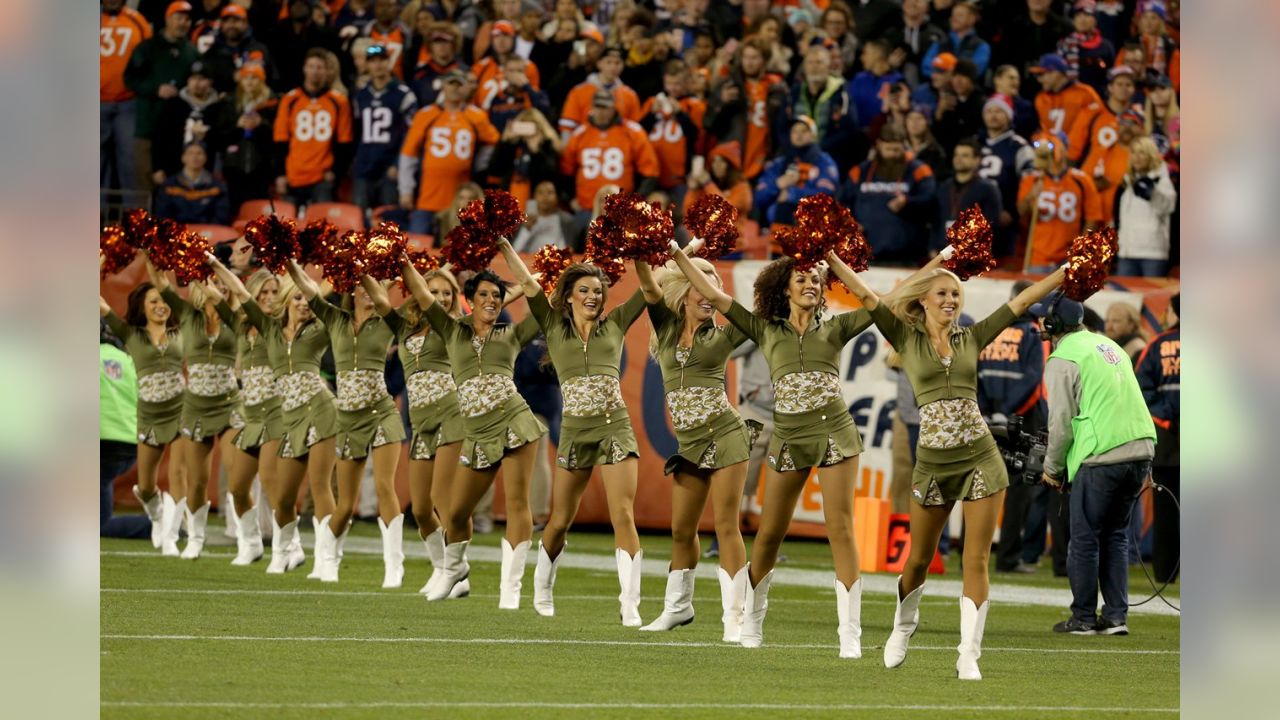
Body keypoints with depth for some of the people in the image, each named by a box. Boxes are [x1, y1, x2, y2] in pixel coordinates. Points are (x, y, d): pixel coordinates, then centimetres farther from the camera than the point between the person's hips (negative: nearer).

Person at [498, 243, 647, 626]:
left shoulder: (615, 324, 9)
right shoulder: (555, 327, 7)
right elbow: (527, 283, 2)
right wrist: (503, 244, -3)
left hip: (615, 427, -1)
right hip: (575, 431, 1)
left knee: (623, 516, -13)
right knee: (560, 521, 9)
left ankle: (630, 605, -16)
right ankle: (542, 591, 31)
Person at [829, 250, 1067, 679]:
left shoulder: (972, 338, 7)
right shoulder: (906, 338, 2)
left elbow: (1022, 301, 6)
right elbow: (865, 295, -5)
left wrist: (1069, 270, 3)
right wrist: (828, 256, -12)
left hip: (980, 459, 1)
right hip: (933, 463, -1)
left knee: (976, 561, -4)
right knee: (919, 560, 12)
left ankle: (968, 656, -1)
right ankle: (903, 628, 39)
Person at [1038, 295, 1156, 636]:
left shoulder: (1063, 359, -5)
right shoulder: (1108, 345, 20)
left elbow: (1061, 421, -7)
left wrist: (1052, 468, 7)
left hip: (1100, 459, -7)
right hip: (1142, 450, 7)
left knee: (1085, 540, 4)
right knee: (1115, 535, 15)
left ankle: (1083, 618, 7)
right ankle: (1116, 616, 11)